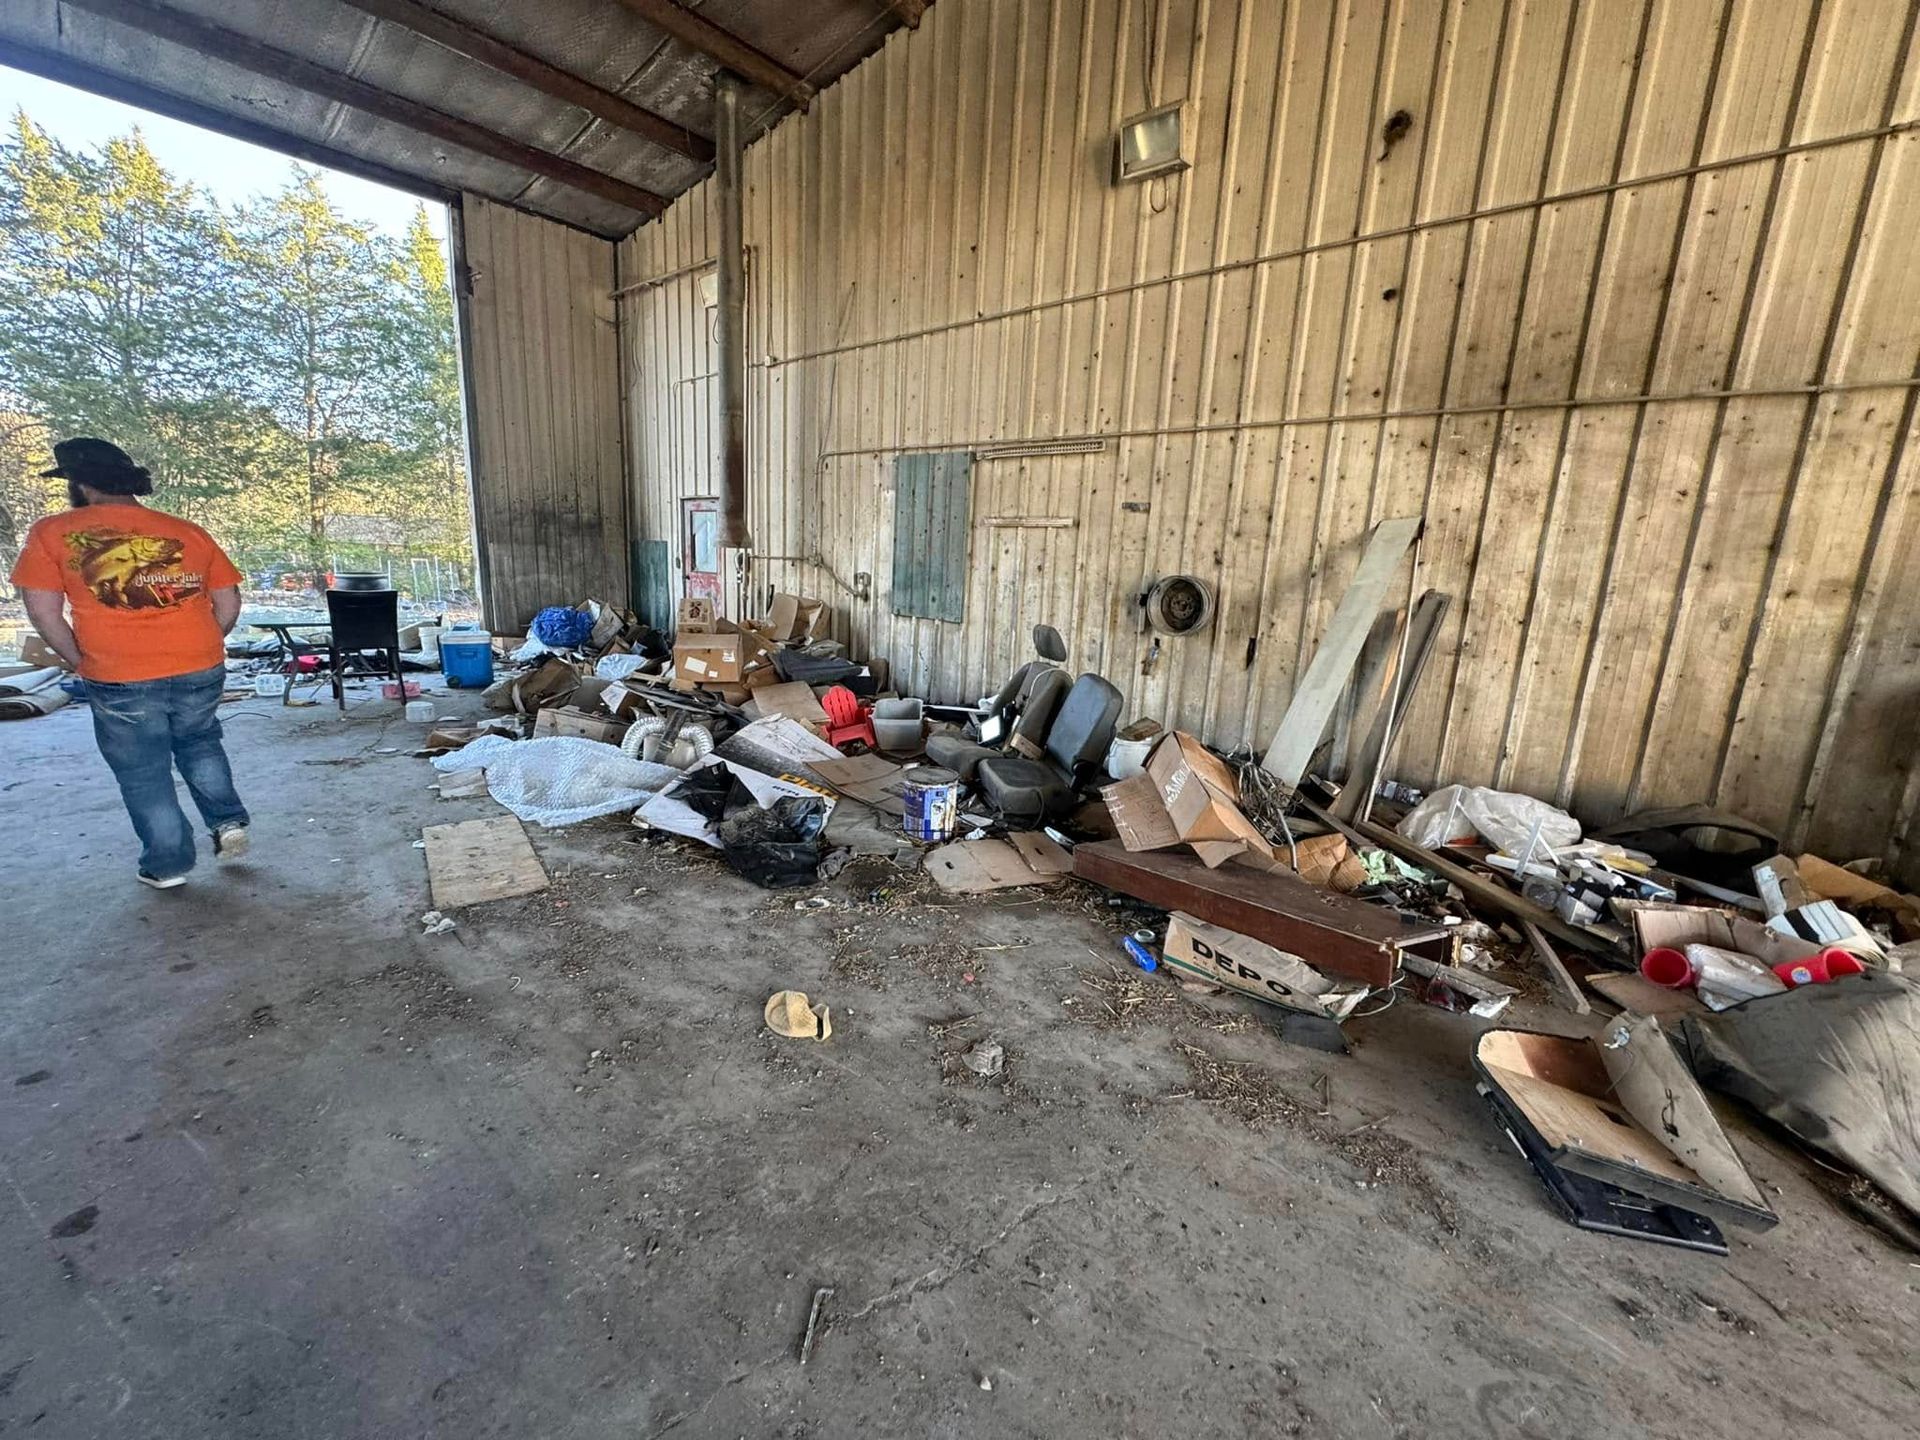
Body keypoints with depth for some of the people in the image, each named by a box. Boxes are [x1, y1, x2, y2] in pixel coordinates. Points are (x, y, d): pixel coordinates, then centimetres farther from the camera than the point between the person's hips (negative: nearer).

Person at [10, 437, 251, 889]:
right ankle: (229, 822, 18)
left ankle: (167, 864, 21)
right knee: (199, 745, 27)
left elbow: (43, 612, -4)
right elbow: (228, 605, 5)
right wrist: (195, 650, 17)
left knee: (144, 775, 12)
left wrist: (81, 663, 9)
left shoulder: (52, 533, -1)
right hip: (201, 671, 3)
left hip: (120, 681, -2)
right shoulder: (189, 532, 6)